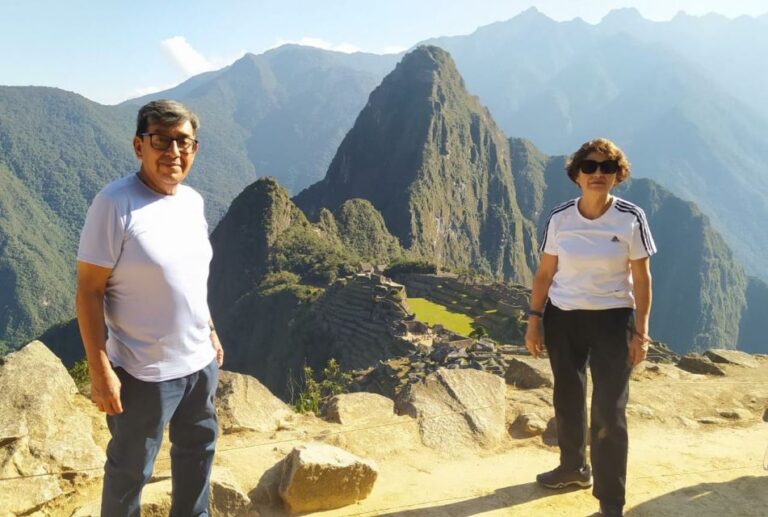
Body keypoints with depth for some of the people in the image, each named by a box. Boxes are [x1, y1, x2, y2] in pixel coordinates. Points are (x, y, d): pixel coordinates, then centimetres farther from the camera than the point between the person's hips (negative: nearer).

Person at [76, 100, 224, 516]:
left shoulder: (192, 201, 3)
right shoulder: (114, 203, -19)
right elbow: (89, 291, -18)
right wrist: (100, 370, -20)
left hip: (199, 362, 7)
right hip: (144, 372, -7)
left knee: (197, 450, 24)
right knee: (131, 470, 12)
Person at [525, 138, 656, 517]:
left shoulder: (631, 219, -10)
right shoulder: (559, 218, -4)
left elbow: (642, 279, -5)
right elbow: (544, 273, 2)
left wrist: (640, 333, -7)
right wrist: (534, 320, -1)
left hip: (612, 319, -3)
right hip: (562, 317, 3)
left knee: (609, 411, -5)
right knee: (567, 399, 18)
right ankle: (574, 467, 41)